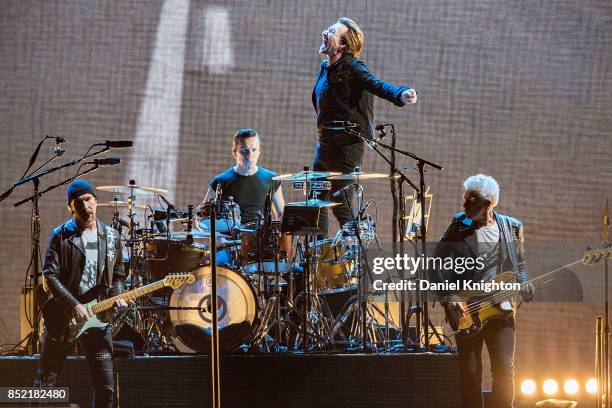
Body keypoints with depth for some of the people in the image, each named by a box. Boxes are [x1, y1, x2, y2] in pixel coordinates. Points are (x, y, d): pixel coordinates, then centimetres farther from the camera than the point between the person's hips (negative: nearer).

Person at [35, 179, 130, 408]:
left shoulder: (112, 237, 9)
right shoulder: (61, 236, -3)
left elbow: (118, 276, 17)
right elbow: (50, 277, -9)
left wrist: (116, 297, -4)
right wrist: (74, 306, -19)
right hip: (62, 316, -2)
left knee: (105, 387, -3)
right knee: (47, 382, 3)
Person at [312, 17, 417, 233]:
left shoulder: (352, 68, -13)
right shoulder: (325, 68, 12)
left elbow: (377, 85, -29)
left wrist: (401, 94, -48)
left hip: (347, 145, -8)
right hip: (325, 142, 8)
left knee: (340, 205, -8)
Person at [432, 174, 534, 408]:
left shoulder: (511, 228, 5)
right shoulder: (458, 229, -2)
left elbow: (519, 263, 19)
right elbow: (437, 269, -2)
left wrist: (524, 285, -1)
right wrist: (448, 299, -13)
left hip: (501, 309, 1)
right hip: (465, 310, -1)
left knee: (504, 369, -8)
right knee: (470, 373, 0)